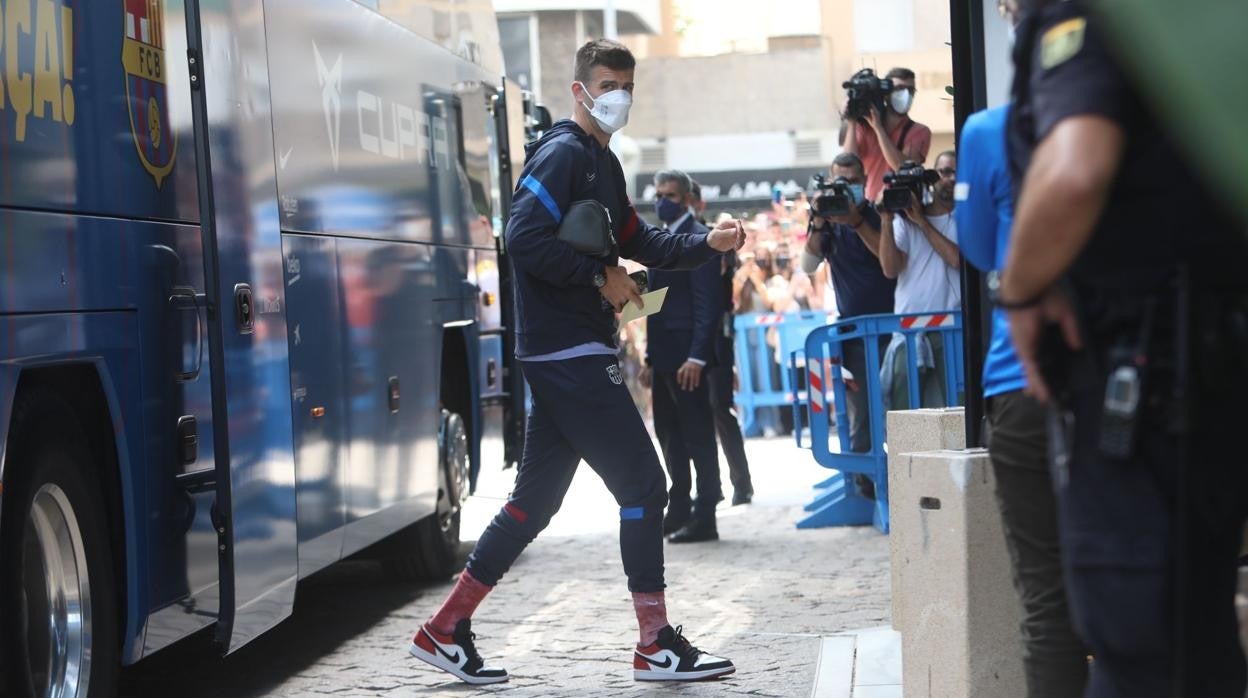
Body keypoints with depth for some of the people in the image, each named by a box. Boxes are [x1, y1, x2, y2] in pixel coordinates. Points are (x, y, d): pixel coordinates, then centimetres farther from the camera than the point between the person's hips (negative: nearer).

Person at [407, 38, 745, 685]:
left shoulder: (602, 163, 19)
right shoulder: (563, 153, -12)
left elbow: (638, 240, 20)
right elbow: (524, 239, -23)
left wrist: (706, 244, 5)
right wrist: (601, 278, -17)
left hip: (564, 357, 10)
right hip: (570, 354, -10)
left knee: (534, 500, 12)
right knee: (643, 485, -6)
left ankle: (446, 631, 16)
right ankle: (657, 646, 1)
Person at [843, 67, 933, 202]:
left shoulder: (919, 132, 2)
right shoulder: (865, 126, 9)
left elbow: (903, 167, -15)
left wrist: (878, 127, -13)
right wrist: (852, 123, -7)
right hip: (869, 203, 2)